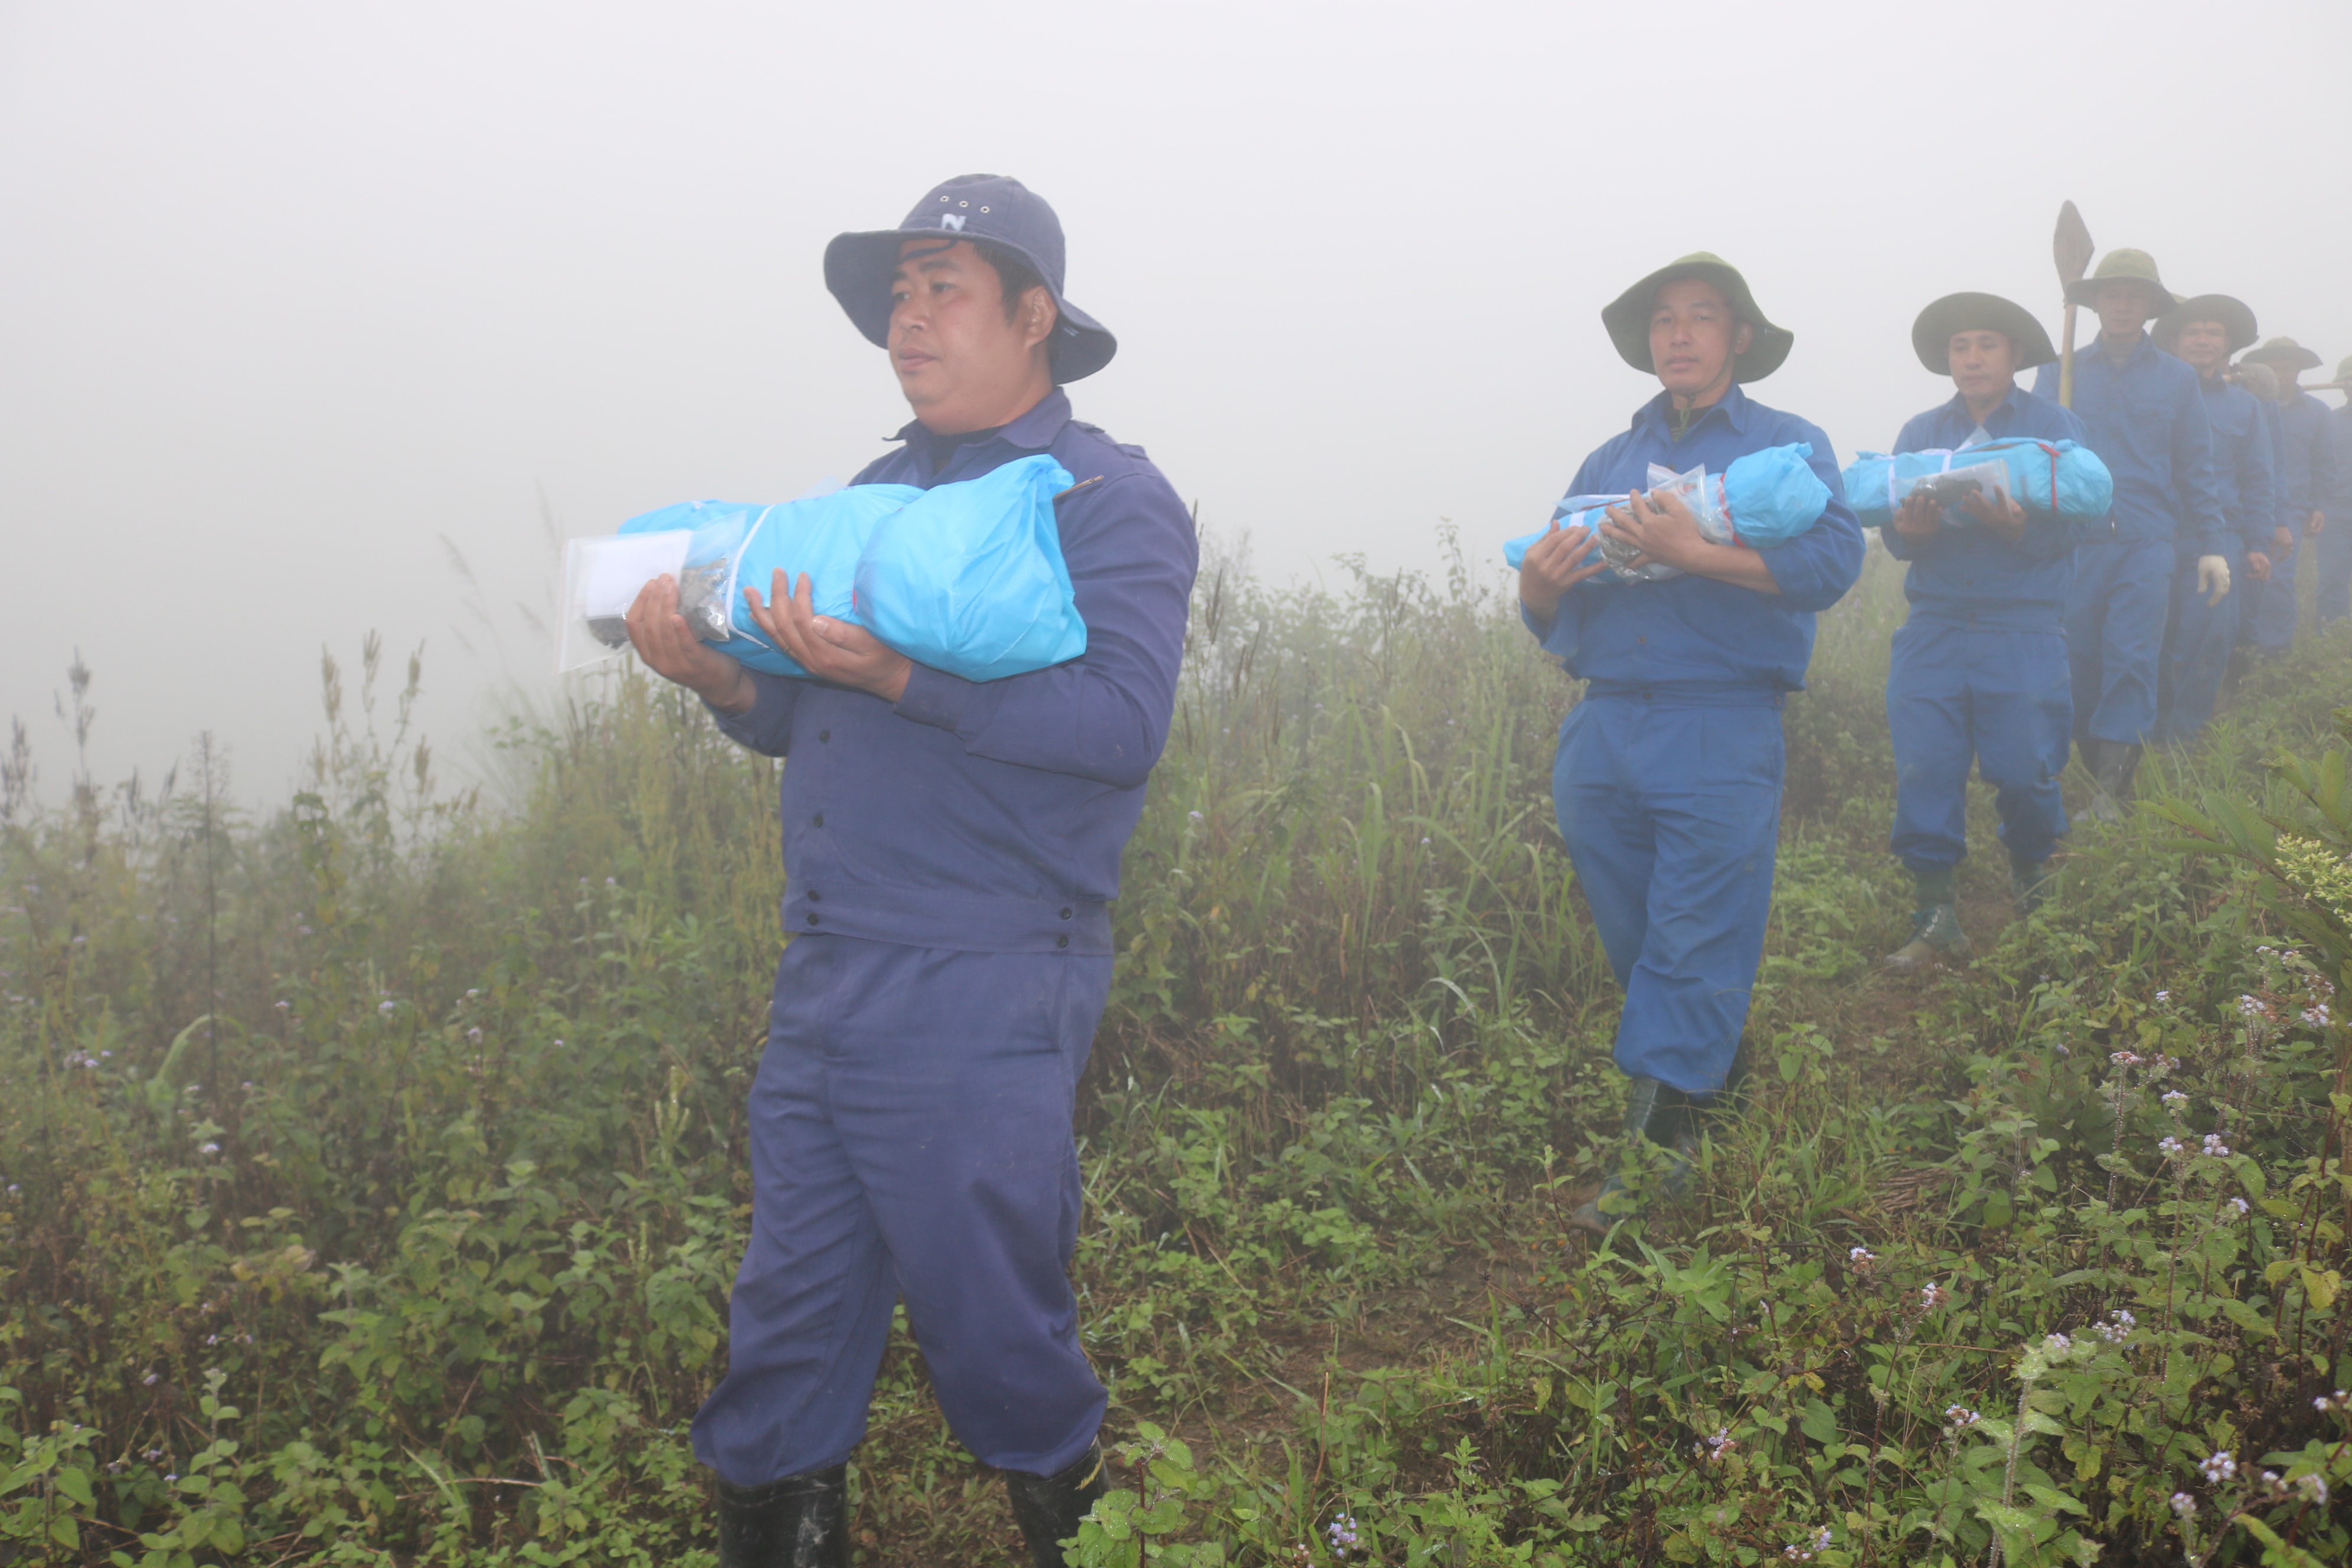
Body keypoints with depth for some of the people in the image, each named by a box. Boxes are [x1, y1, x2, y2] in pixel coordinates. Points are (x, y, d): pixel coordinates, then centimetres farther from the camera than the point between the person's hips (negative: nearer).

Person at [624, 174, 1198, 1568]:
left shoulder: (1107, 497, -5)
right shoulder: (876, 496, 17)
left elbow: (1123, 719, -20)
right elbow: (808, 728, 19)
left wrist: (900, 676, -27)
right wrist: (721, 677, -3)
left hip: (981, 994, -6)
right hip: (826, 980, 7)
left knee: (987, 1307, 8)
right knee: (792, 1304, 14)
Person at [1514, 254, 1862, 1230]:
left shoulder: (1787, 443, 7)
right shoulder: (1609, 462, 20)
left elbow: (1833, 560, -11)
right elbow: (1552, 615, 16)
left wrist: (1696, 554, -20)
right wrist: (1538, 584, -8)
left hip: (1720, 735, -5)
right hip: (1603, 731, 5)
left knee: (1694, 948, -4)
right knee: (1632, 942, 10)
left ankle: (1658, 1139, 0)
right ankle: (1714, 1066, 28)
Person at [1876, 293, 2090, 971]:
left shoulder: (2055, 426, 6)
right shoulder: (1919, 432, 14)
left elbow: (2071, 526, -4)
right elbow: (1893, 533, 7)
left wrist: (2014, 526, -24)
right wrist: (1910, 529, -16)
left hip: (2024, 631, -2)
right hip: (1934, 628, 2)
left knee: (2025, 771, -2)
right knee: (1923, 772, -4)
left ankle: (2032, 881, 27)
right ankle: (1936, 917, 5)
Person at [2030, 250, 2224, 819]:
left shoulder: (2177, 378, 11)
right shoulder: (2060, 372, 8)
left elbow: (2196, 470, 12)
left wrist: (2211, 544, 6)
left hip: (2147, 543, 0)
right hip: (2073, 542, 0)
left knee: (2132, 662, -10)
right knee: (2080, 665, 2)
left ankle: (2112, 789, -12)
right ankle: (2098, 769, 15)